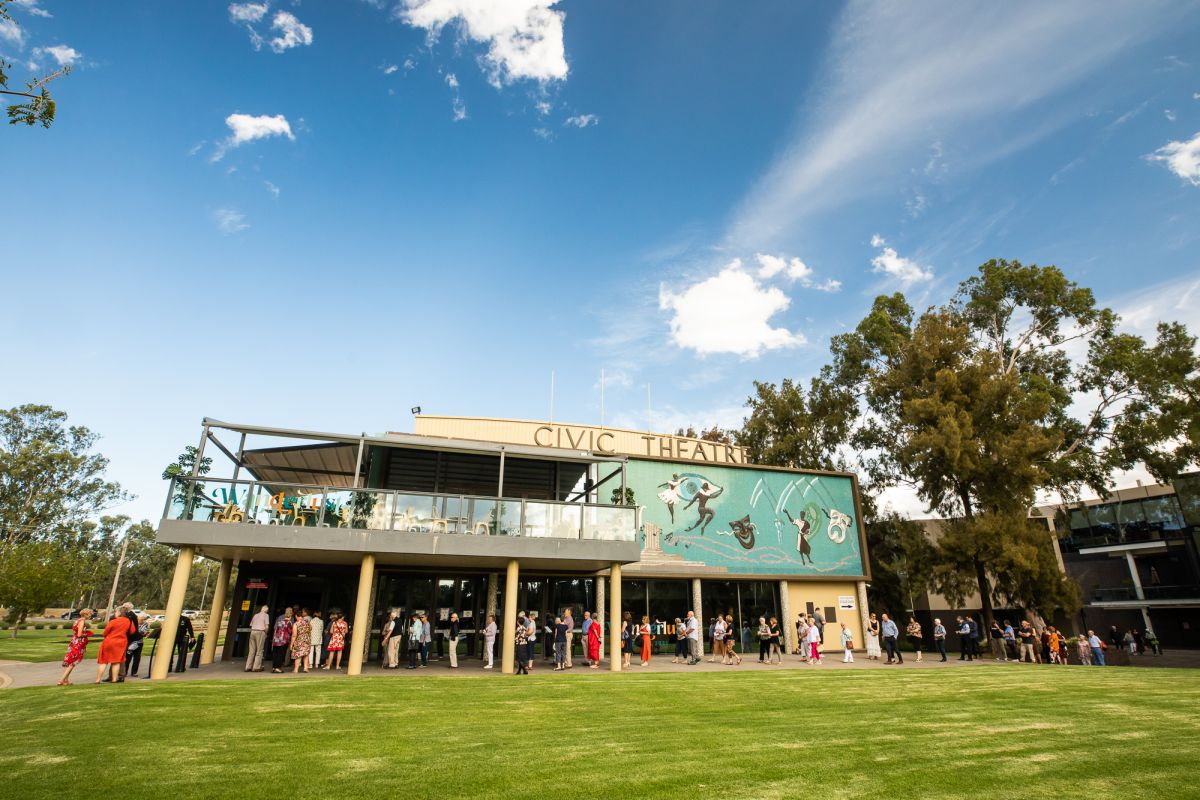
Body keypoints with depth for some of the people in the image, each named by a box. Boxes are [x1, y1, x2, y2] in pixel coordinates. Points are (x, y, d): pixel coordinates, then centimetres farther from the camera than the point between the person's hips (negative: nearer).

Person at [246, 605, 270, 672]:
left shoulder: (255, 615, 20)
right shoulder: (266, 615, 3)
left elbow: (251, 625, 16)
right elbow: (266, 626, -6)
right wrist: (266, 633, 7)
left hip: (252, 631, 6)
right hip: (260, 632, -5)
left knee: (251, 651, 8)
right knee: (259, 651, -1)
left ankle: (248, 667, 7)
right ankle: (256, 667, -3)